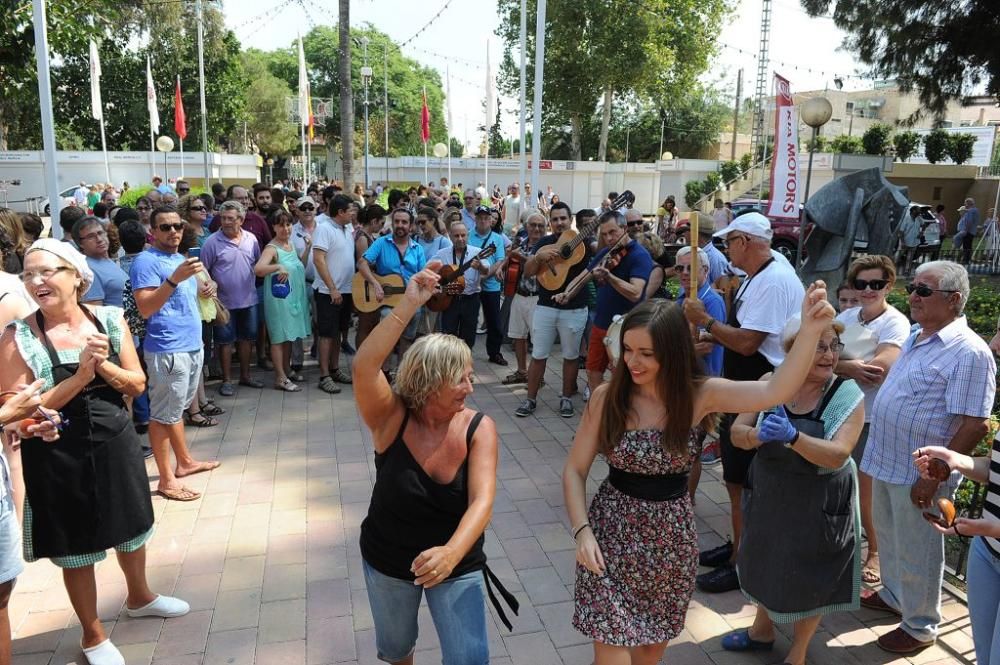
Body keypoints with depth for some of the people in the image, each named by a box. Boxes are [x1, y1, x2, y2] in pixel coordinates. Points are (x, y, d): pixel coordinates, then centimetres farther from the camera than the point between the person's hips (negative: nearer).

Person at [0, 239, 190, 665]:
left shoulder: (110, 320, -4)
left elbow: (137, 385, -1)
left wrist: (102, 365, -20)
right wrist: (80, 375, -24)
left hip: (117, 445, 4)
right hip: (59, 458, -3)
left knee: (131, 529, 22)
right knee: (75, 549, 12)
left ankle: (139, 597, 50)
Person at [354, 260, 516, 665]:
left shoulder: (478, 428, -20)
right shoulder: (392, 417, -21)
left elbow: (482, 500, -31)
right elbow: (363, 366, -39)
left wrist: (452, 552, -49)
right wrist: (410, 304, -45)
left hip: (456, 562, -1)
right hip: (387, 561, 1)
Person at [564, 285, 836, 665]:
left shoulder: (699, 395, -12)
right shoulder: (607, 397, -13)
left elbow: (775, 392, -27)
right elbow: (575, 469, -6)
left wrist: (810, 330, -38)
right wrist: (582, 531, -17)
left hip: (671, 536, 2)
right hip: (613, 530, -2)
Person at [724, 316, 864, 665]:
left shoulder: (848, 395, -17)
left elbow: (837, 455, -26)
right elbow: (737, 433, -10)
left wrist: (793, 436, -43)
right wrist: (758, 435, -32)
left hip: (819, 505, -3)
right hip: (768, 495, 4)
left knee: (808, 579, 14)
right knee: (764, 564, 23)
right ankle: (762, 630, 50)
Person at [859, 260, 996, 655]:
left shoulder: (969, 352, -20)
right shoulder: (916, 338, 7)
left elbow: (974, 426, -22)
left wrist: (933, 478, -21)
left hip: (917, 474, -8)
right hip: (886, 462, 8)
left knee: (916, 552, 9)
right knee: (888, 538, 24)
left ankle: (920, 626, 28)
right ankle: (894, 596, 45)